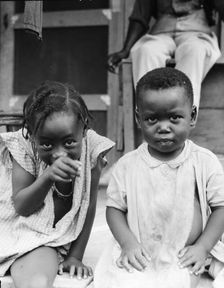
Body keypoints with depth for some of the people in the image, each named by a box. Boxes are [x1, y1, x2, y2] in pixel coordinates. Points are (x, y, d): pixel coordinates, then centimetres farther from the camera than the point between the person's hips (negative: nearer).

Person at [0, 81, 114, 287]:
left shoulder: (91, 148, -16)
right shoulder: (24, 148, -16)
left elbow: (88, 206, -7)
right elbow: (21, 207, -14)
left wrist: (75, 256, -5)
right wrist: (47, 178, -31)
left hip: (53, 239, 0)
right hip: (17, 231, 1)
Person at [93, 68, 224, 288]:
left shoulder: (205, 163, -5)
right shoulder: (127, 165, -2)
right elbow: (114, 208, 3)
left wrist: (202, 247, -8)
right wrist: (128, 243, -11)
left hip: (184, 258, 0)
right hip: (137, 257, 1)